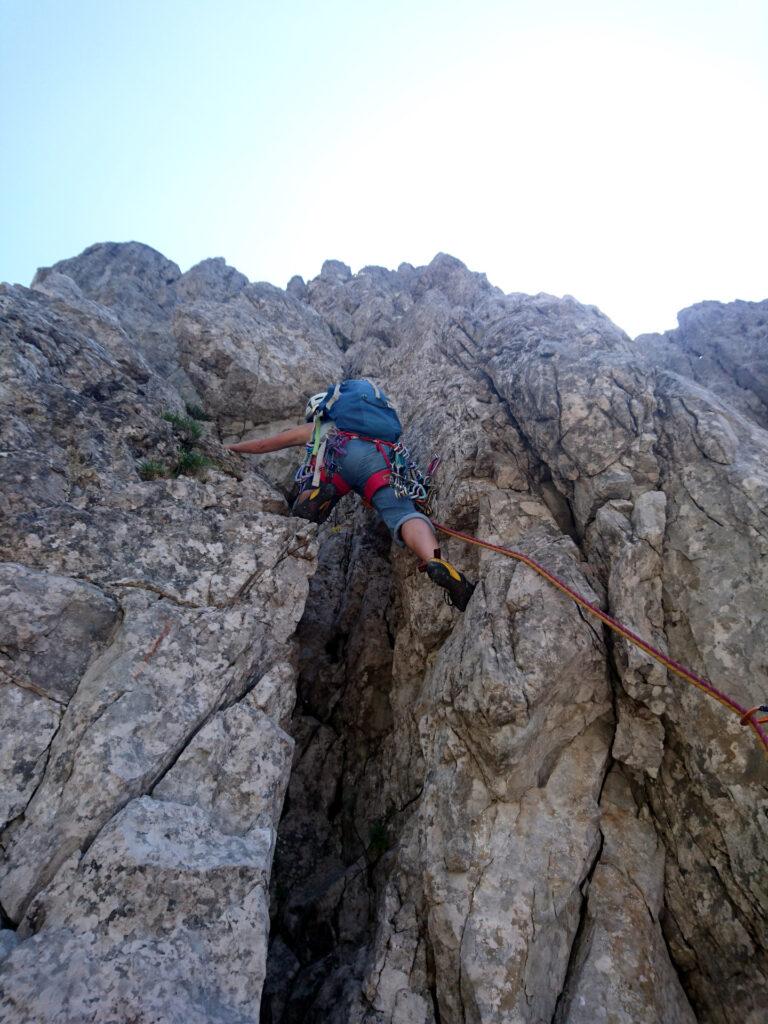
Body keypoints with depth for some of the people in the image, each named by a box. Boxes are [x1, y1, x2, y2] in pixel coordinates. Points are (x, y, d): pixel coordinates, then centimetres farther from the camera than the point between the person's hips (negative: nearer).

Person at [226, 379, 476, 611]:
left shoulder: (314, 427, 39)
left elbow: (263, 444, 49)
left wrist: (229, 447, 63)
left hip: (341, 454, -2)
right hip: (383, 458, 2)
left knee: (303, 516, 7)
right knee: (403, 515, -19)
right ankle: (437, 562, -47)